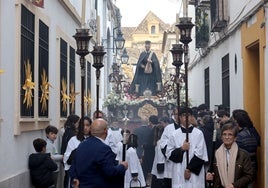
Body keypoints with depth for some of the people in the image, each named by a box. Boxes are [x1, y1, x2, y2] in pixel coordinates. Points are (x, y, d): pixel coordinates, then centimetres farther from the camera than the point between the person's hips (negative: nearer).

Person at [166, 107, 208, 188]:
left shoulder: (198, 133, 1)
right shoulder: (175, 135, 6)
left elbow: (200, 154, -4)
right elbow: (169, 154, 6)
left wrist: (189, 169, -7)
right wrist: (181, 149, -9)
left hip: (195, 173, -1)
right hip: (179, 174, 1)